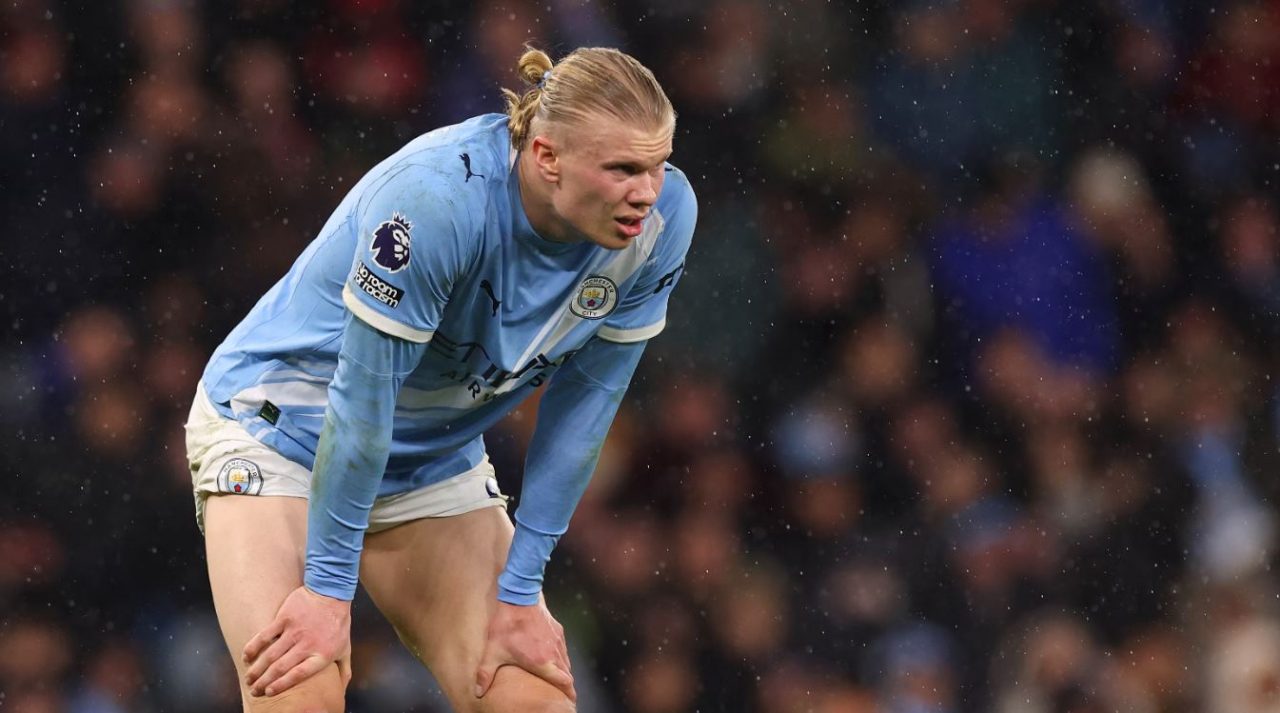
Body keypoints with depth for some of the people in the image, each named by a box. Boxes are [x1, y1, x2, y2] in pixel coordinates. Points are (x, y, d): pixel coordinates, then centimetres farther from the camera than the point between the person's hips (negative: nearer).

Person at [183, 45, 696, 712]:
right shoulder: (436, 195, -34)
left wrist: (519, 592, -7)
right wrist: (329, 587, -21)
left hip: (437, 456, 5)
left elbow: (581, 409, -9)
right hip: (282, 426, -5)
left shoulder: (662, 216, -18)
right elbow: (363, 396, -27)